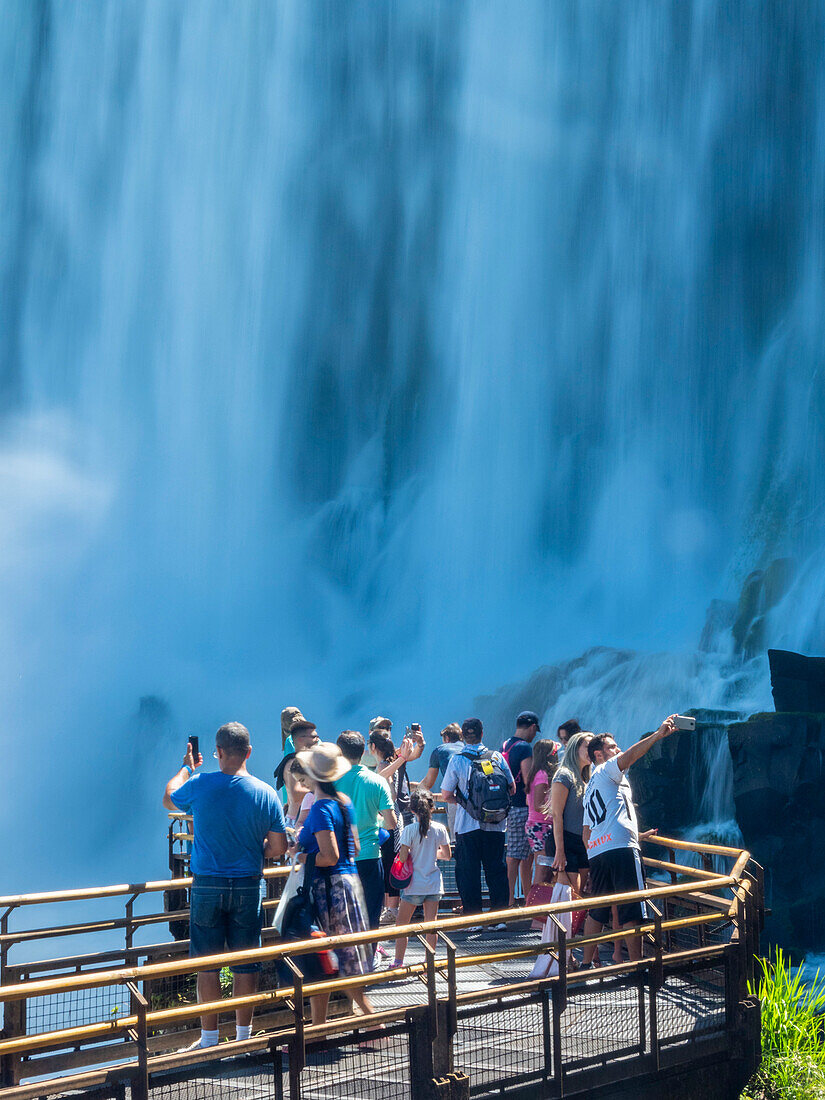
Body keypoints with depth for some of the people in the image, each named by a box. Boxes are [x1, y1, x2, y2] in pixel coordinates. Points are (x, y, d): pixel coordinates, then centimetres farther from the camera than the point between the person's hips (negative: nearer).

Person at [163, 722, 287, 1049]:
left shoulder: (199, 785, -9)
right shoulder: (266, 793, -6)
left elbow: (169, 798, 14)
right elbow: (278, 849, -2)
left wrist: (186, 767, 30)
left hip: (207, 885, -1)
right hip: (248, 887, 1)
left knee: (207, 964, 7)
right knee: (245, 962, 10)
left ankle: (210, 1037, 12)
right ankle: (243, 1035, 17)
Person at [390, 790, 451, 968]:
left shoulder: (409, 830, -12)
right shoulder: (440, 829, -1)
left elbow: (403, 858, -15)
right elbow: (447, 855, 9)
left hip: (414, 884, -3)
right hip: (434, 883, 3)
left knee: (402, 923, 8)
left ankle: (398, 961, 8)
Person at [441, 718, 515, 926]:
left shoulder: (457, 760, -6)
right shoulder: (496, 757, 0)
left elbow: (446, 795, -4)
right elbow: (512, 789, 7)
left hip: (467, 825, -2)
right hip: (495, 825, 2)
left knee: (468, 871, 5)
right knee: (496, 870, 10)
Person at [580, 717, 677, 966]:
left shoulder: (590, 787, 29)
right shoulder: (607, 770, 6)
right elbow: (630, 755, -15)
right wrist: (658, 734, -24)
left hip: (595, 852, 8)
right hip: (621, 848, -8)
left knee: (597, 912, 14)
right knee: (632, 912, -9)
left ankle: (587, 964, 15)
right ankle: (637, 965, -12)